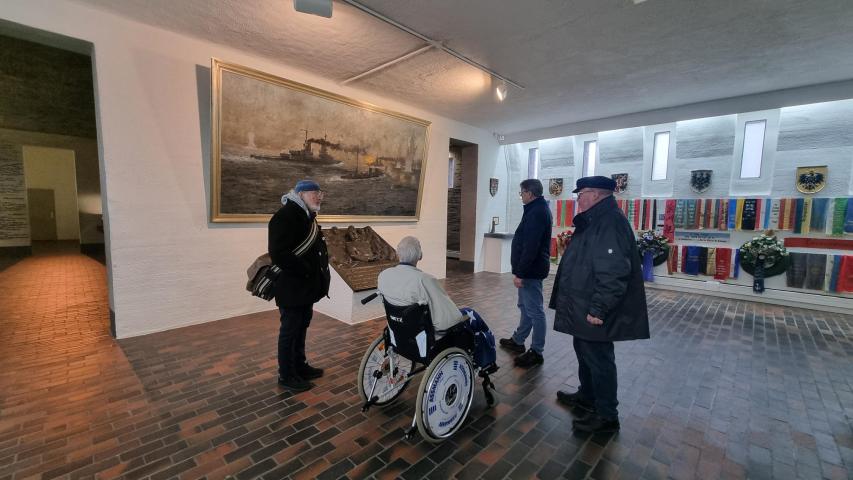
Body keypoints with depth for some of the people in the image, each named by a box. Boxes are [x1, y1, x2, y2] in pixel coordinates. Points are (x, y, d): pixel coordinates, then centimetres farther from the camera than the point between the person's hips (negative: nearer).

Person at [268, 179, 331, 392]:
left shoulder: (305, 215, 13)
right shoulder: (286, 216, -18)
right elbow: (278, 254, -27)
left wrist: (319, 269, 4)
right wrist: (306, 270, -22)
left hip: (306, 285, 10)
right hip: (292, 286, -9)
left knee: (301, 327, 20)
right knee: (289, 331, 5)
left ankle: (300, 366, 36)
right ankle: (286, 375, 21)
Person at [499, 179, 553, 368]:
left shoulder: (536, 212, -19)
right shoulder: (539, 209, 14)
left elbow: (530, 247, -26)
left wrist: (520, 273, -24)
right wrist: (520, 271, 17)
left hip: (531, 270, -11)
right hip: (530, 269, 11)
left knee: (534, 310, -1)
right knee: (525, 306, 19)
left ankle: (536, 352, 10)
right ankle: (517, 341, 34)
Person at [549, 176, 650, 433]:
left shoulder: (610, 222, -21)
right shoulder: (595, 221, 12)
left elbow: (613, 273, -29)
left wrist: (598, 309, -26)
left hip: (594, 313, -10)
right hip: (583, 309, 10)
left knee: (598, 359, 4)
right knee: (585, 353, 22)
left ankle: (606, 416, 21)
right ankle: (587, 397, 41)